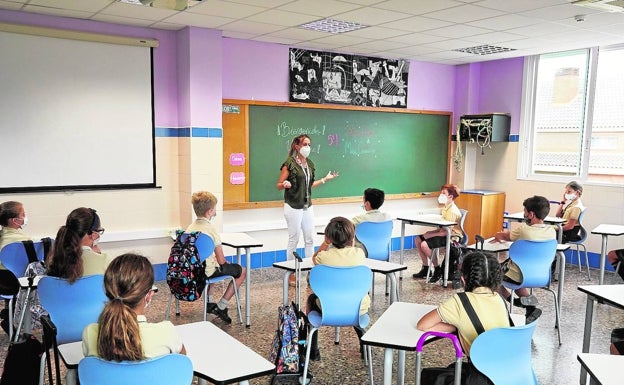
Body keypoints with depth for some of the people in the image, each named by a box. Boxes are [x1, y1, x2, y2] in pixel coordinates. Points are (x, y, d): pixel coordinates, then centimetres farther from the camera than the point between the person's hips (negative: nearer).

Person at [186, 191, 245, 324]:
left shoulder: (190, 228, 1)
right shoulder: (211, 230, -18)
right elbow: (221, 261, -15)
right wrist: (226, 263, 8)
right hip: (207, 272, -7)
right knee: (241, 271, 11)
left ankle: (210, 303, 39)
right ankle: (221, 307, 9)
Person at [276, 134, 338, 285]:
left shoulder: (310, 163, 10)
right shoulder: (289, 163, -10)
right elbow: (279, 185, -7)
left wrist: (325, 179, 17)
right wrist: (285, 184, -29)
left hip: (307, 206, 6)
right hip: (293, 207, -6)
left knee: (310, 239, 8)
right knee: (294, 240, 1)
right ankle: (291, 274, 13)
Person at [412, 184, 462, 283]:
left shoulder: (452, 210, -21)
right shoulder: (446, 207, 10)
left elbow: (446, 232, -25)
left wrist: (431, 235, -19)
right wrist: (431, 232, -1)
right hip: (447, 233, 10)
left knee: (424, 245, -25)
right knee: (418, 239, 4)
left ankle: (438, 270, -7)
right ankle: (425, 269, 11)